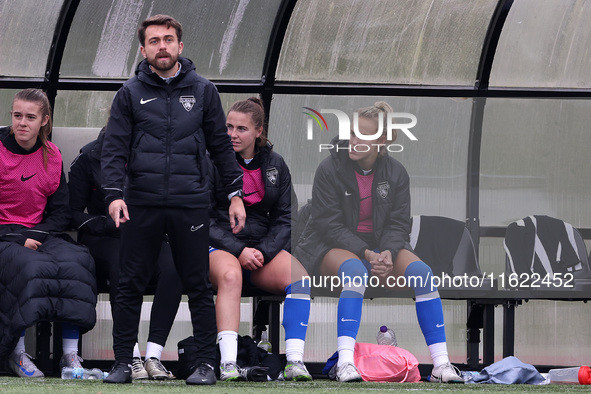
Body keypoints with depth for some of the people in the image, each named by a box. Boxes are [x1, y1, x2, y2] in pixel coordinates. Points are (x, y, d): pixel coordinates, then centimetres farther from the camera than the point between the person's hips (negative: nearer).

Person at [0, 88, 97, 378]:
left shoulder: (51, 156, 9)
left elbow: (61, 212, 9)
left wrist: (35, 237, -10)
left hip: (39, 235, 4)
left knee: (77, 262, -26)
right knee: (30, 267, -36)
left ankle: (70, 355, -25)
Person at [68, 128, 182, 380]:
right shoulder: (89, 158, 3)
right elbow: (74, 215, 1)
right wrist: (112, 225, -12)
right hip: (103, 241, -2)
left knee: (172, 266, -32)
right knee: (122, 265, -38)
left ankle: (153, 355, -35)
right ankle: (131, 357, -38)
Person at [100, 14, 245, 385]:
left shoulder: (203, 91, 8)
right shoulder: (130, 94, 5)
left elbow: (221, 145, 11)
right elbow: (114, 148, 2)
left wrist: (236, 193, 6)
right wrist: (114, 193, -12)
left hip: (191, 205, 0)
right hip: (142, 205, 0)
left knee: (199, 286, 2)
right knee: (130, 286, 1)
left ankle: (206, 363, 7)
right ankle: (123, 362, 8)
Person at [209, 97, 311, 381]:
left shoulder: (274, 165, 10)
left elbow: (285, 217, 10)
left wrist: (263, 251, -8)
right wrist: (238, 250, -15)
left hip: (265, 248, 3)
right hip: (219, 248, -3)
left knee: (300, 278, -26)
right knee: (230, 276, -38)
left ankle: (294, 361, -31)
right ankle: (228, 363, -47)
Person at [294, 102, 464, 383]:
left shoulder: (395, 173, 3)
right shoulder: (330, 169, -9)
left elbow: (399, 223, 2)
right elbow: (329, 225, -13)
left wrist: (388, 254, -20)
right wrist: (366, 254, -24)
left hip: (380, 246, 4)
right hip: (333, 247, -4)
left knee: (422, 272, -24)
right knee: (356, 271, -39)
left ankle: (441, 363, -25)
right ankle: (345, 362, -49)